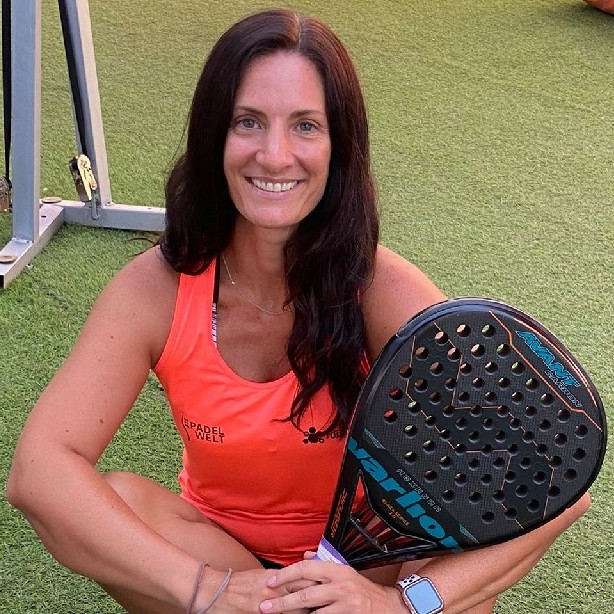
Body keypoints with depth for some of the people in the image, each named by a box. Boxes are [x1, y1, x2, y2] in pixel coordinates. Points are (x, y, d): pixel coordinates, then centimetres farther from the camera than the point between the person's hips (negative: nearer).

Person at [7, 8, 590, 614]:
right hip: (215, 544, 2)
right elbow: (38, 468, -29)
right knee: (103, 501, -28)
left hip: (362, 558, -2)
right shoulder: (156, 289, -21)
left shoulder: (380, 289, -25)